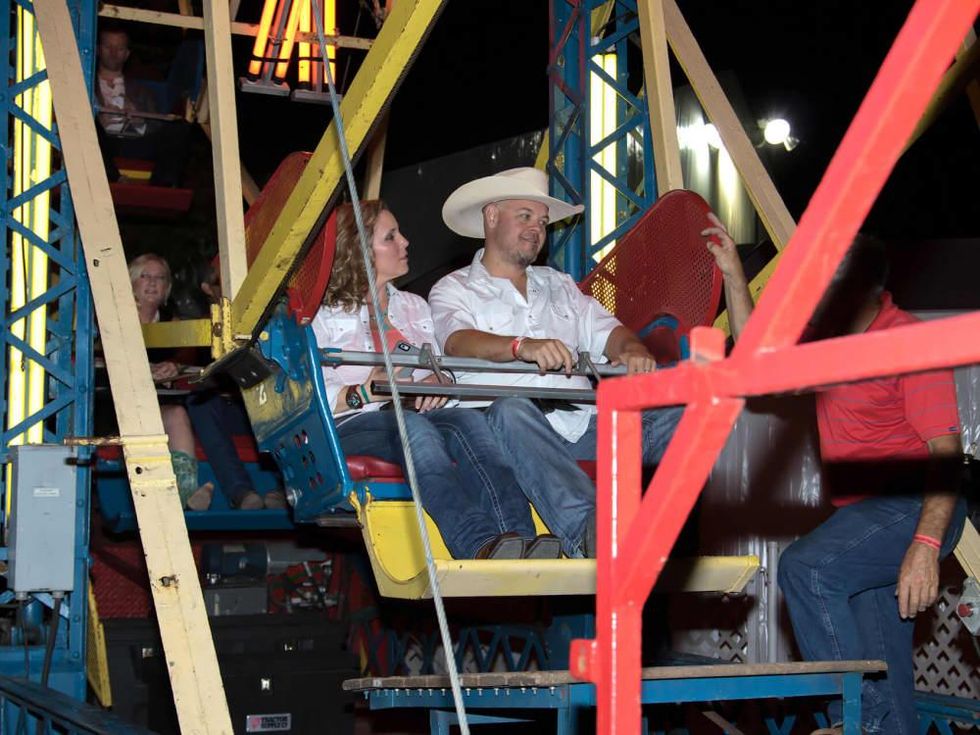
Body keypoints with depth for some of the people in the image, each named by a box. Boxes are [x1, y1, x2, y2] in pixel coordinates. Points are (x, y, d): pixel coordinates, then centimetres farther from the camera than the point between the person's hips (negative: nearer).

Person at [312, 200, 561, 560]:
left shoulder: (414, 306, 30)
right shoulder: (324, 315, 11)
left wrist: (438, 381, 0)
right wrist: (363, 393, -16)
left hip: (417, 416, 4)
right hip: (352, 425, -4)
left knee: (468, 419, -31)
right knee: (414, 428, -39)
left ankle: (518, 540, -56)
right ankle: (481, 545, -61)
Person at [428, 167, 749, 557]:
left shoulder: (560, 286, 30)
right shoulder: (454, 290, 12)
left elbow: (605, 331, 17)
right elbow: (458, 341, -10)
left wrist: (632, 349, -9)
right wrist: (521, 346, -31)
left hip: (580, 424, 5)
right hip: (514, 431, -5)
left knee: (676, 415, -19)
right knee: (511, 411, -40)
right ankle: (587, 529, -56)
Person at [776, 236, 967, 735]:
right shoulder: (828, 338, 11)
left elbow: (946, 450, -21)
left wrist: (926, 546, -31)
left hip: (913, 507, -9)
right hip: (866, 516, 9)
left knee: (805, 566, -28)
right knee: (882, 670, 10)